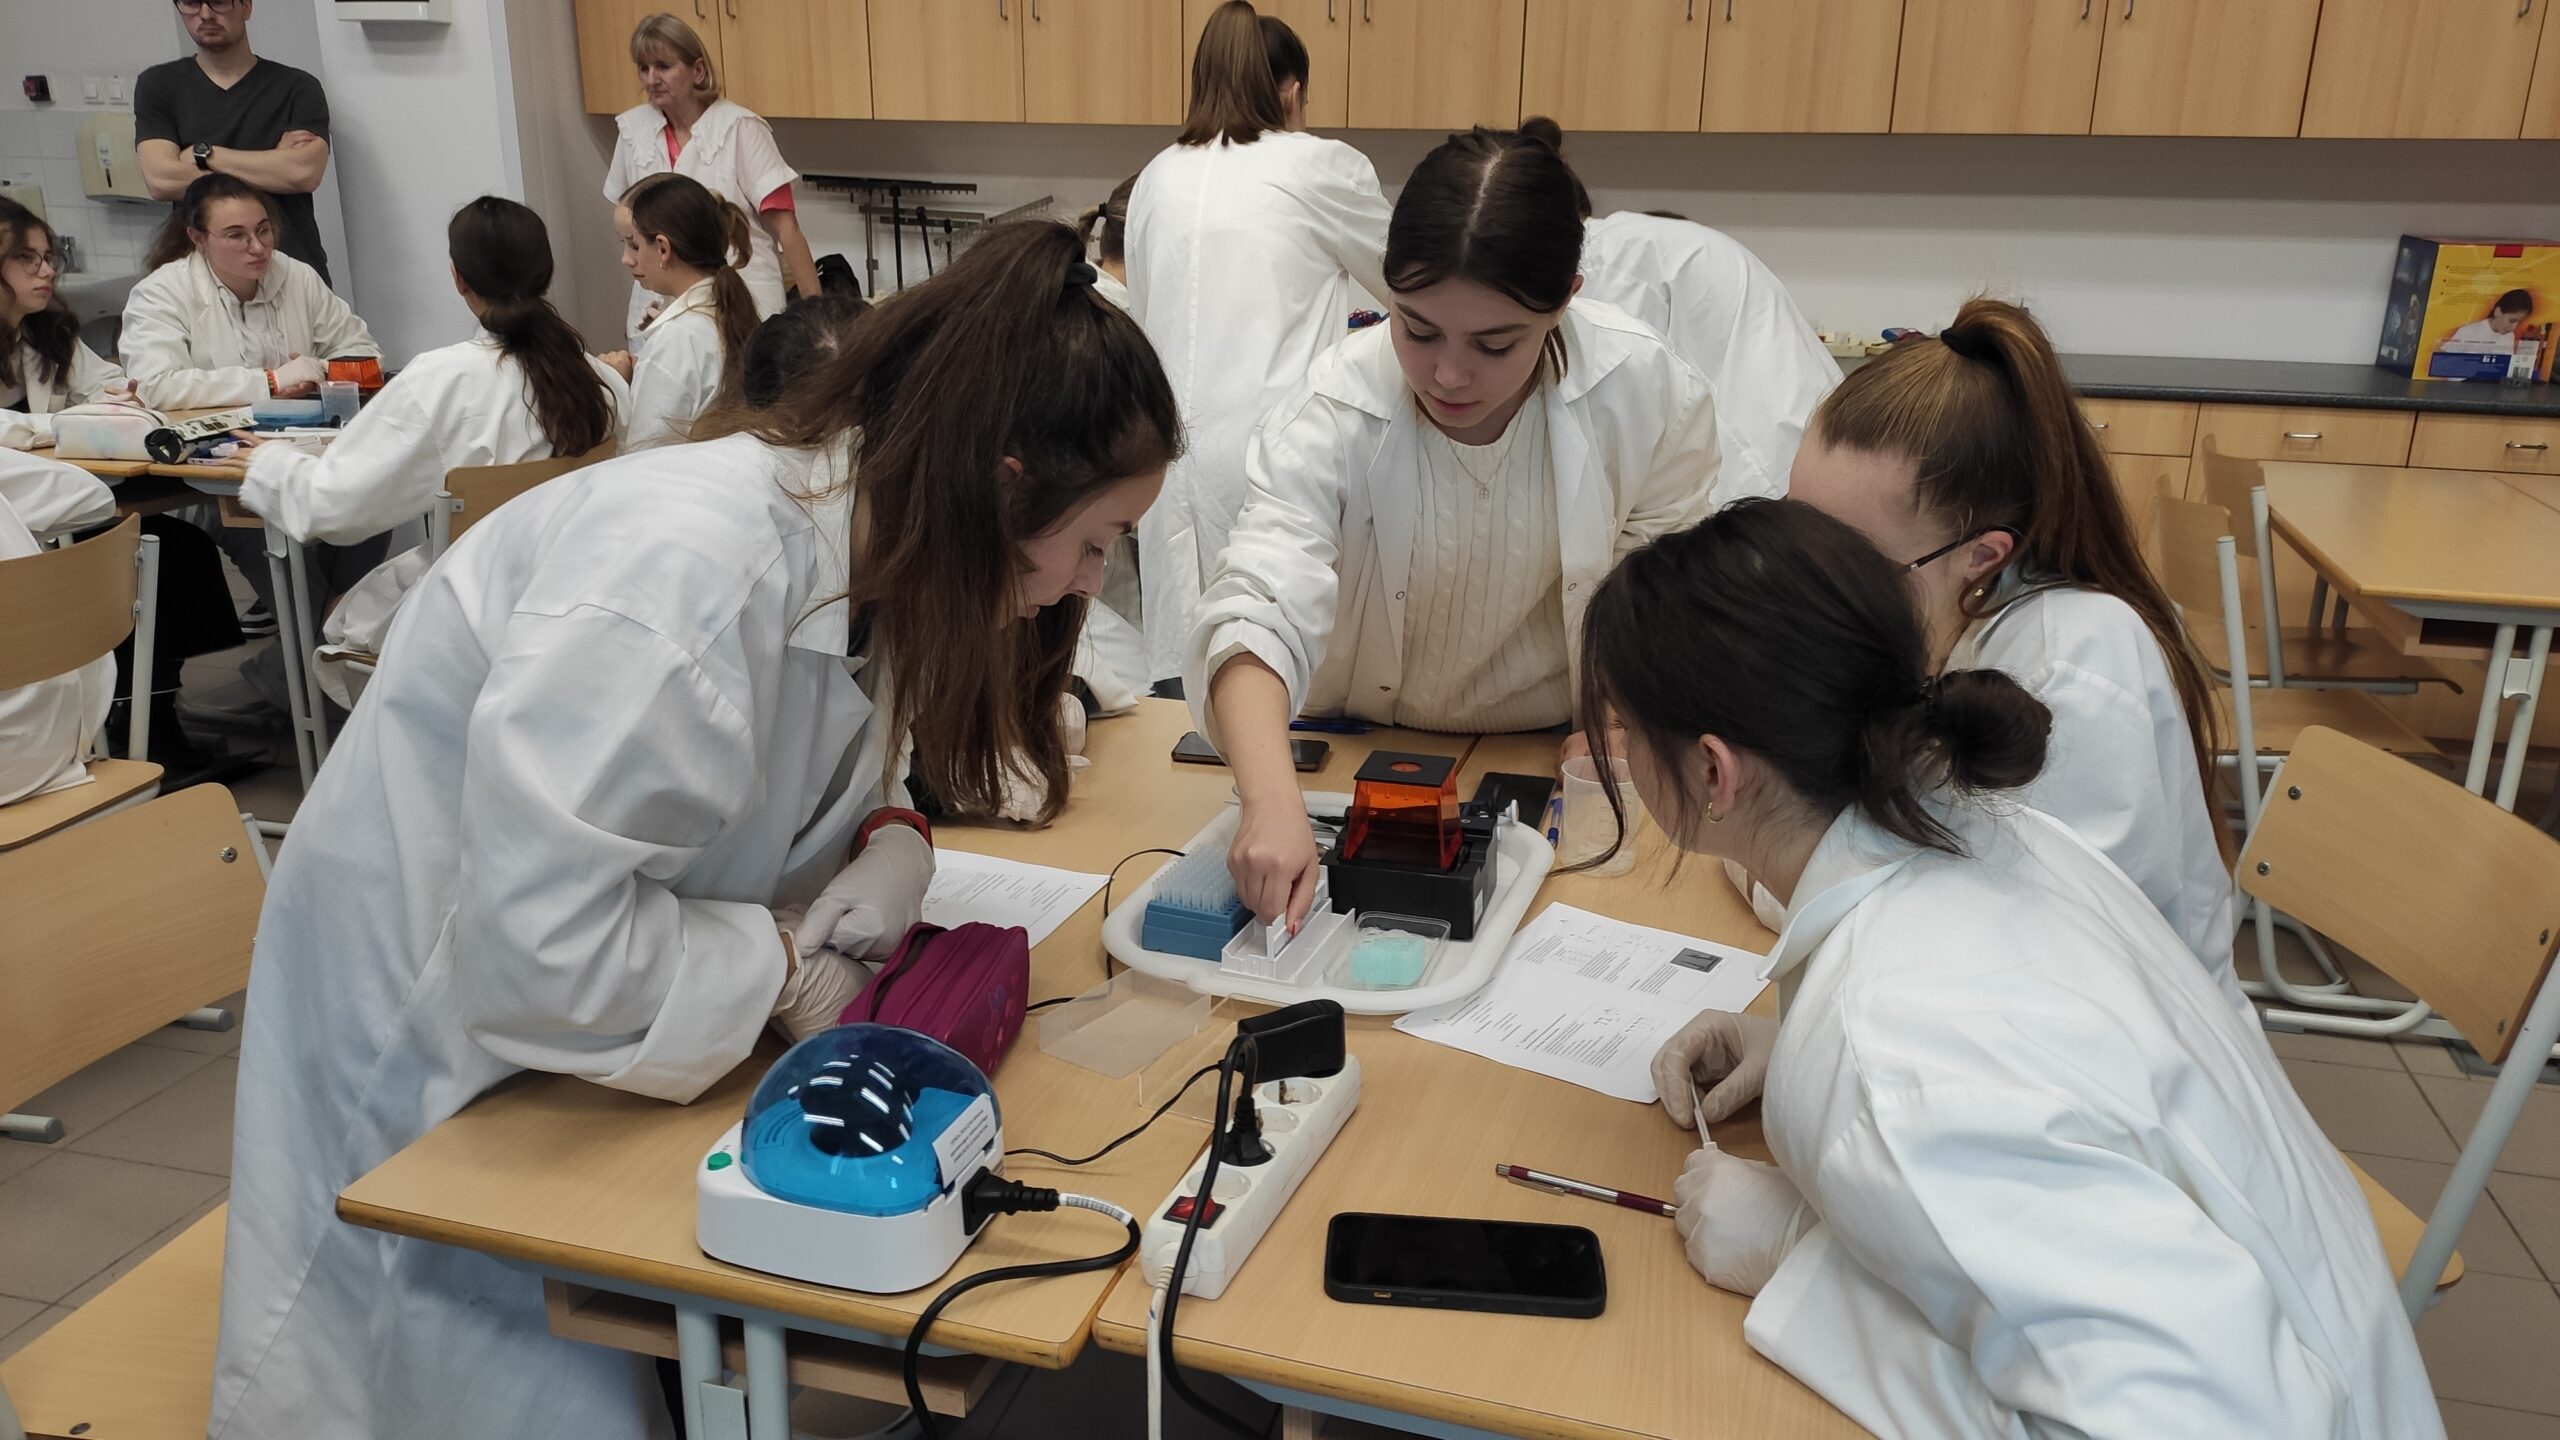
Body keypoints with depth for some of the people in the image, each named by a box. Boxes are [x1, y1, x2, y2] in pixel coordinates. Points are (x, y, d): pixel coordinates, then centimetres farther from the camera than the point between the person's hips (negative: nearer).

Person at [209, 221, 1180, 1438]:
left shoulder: (865, 546, -9)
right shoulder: (689, 567, -35)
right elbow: (533, 949, -36)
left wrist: (889, 838, -13)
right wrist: (785, 968, -22)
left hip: (583, 975, 7)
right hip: (429, 1020, -7)